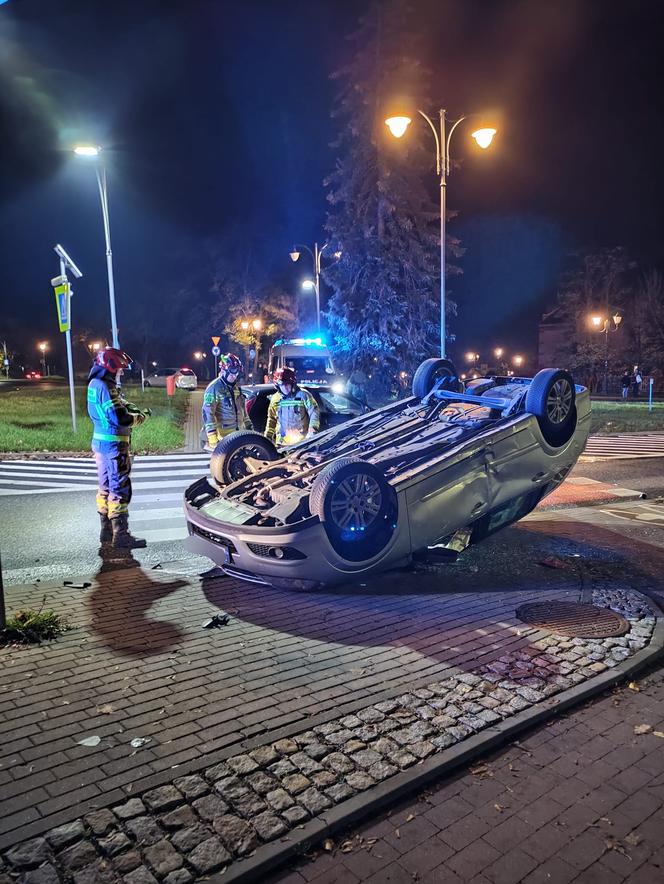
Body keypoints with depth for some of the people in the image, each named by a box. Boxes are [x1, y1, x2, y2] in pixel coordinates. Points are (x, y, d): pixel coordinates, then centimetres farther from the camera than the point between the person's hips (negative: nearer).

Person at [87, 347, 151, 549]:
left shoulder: (95, 384, 14)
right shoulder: (105, 387, -19)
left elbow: (120, 404, 18)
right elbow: (121, 419, -23)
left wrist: (134, 409, 1)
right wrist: (143, 416, -8)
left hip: (101, 443, 11)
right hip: (113, 445, -11)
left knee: (106, 487, 17)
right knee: (120, 489, -7)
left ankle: (107, 531, 27)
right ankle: (121, 535, -4)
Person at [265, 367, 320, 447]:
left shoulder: (303, 395, -5)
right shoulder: (275, 398, 9)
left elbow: (315, 412, -6)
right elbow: (271, 419, 20)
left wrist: (312, 431, -16)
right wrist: (268, 437, 17)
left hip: (301, 441, -4)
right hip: (281, 442, 4)